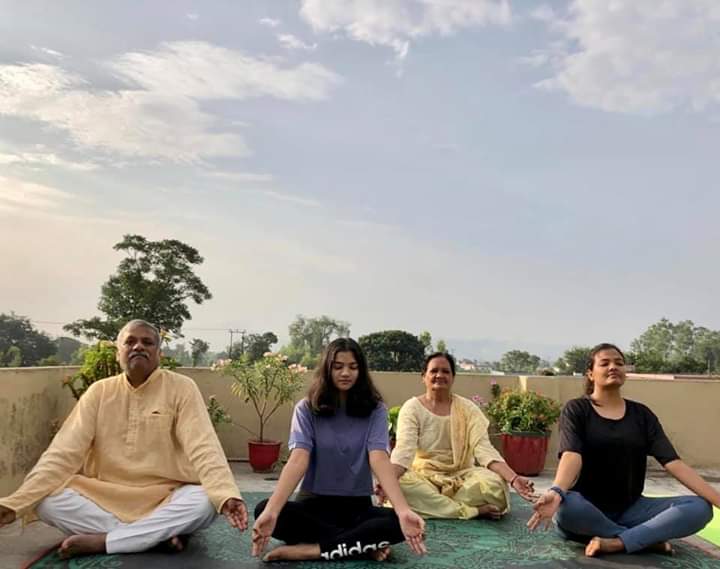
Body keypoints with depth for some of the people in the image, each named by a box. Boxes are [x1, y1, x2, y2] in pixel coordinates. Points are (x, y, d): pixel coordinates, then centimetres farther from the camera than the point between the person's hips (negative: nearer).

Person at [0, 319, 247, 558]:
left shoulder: (181, 388, -6)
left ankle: (101, 540, -19)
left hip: (165, 499, -2)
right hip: (104, 497, 3)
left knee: (204, 503, -32)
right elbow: (63, 453, -3)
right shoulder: (100, 391, 3)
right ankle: (160, 533, -19)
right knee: (46, 501, -22)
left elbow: (203, 448, -17)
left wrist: (226, 495, -35)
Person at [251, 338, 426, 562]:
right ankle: (364, 545, -24)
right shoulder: (306, 409, -6)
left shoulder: (375, 410, -5)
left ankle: (312, 549, -22)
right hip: (314, 504, 0)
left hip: (357, 506, 0)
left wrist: (404, 510, -38)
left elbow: (379, 459, -19)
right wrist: (271, 511, -37)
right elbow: (298, 459, -19)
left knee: (399, 523, -29)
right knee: (263, 510, -30)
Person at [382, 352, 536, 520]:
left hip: (461, 475, 1)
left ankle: (428, 504, -14)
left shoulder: (468, 408, 0)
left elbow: (483, 448, -12)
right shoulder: (412, 408, -5)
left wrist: (513, 478, -31)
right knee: (399, 484, -35)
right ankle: (473, 511, -23)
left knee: (495, 485, -29)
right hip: (423, 476, -1)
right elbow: (404, 449, -19)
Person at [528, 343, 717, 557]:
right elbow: (572, 456, -21)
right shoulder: (576, 409, -3)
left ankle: (616, 543, -26)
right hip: (588, 509, -3)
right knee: (566, 506, -38)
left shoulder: (641, 414, 7)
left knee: (700, 508, -18)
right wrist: (556, 492, -42)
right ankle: (650, 538, -19)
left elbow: (673, 462, -3)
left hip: (630, 509, 4)